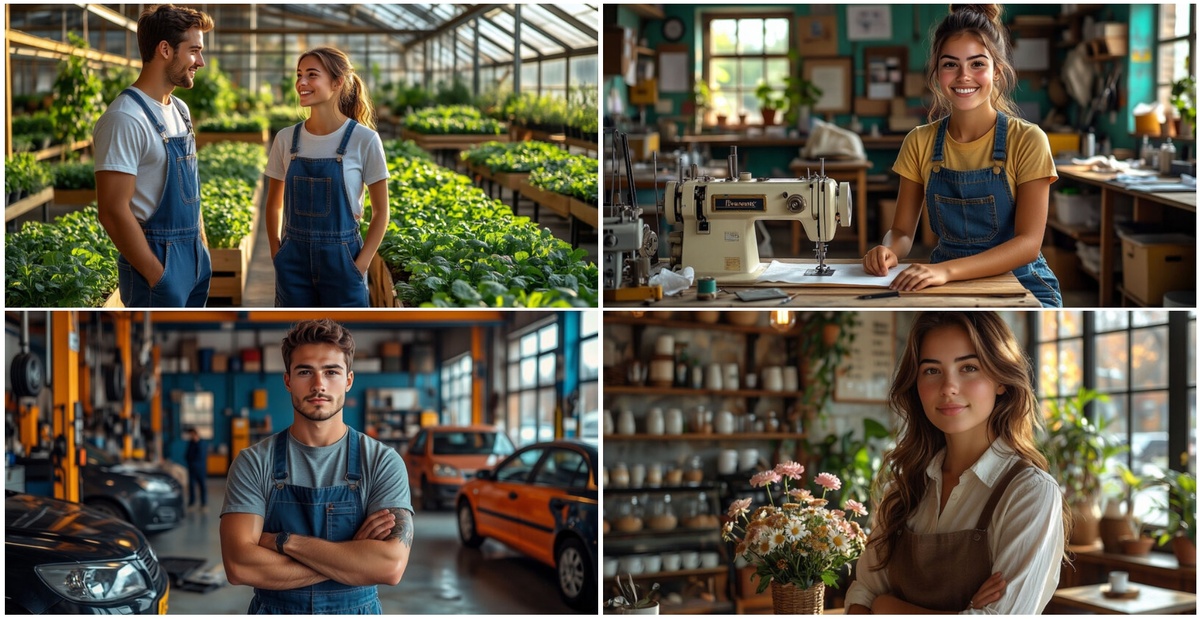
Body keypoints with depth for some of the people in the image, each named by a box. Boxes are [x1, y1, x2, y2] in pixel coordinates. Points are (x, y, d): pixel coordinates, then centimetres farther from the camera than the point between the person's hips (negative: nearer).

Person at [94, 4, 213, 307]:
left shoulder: (180, 109, 10)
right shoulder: (125, 119, -18)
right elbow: (113, 212, -20)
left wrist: (202, 243, 14)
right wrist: (156, 277, -18)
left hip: (194, 257, 8)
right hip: (157, 260, -8)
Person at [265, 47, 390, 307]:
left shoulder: (364, 140, -8)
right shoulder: (286, 139, 1)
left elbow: (380, 212, -3)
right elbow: (274, 205, 12)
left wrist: (359, 266, -10)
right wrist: (277, 256, 1)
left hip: (341, 259, -3)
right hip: (294, 260, 3)